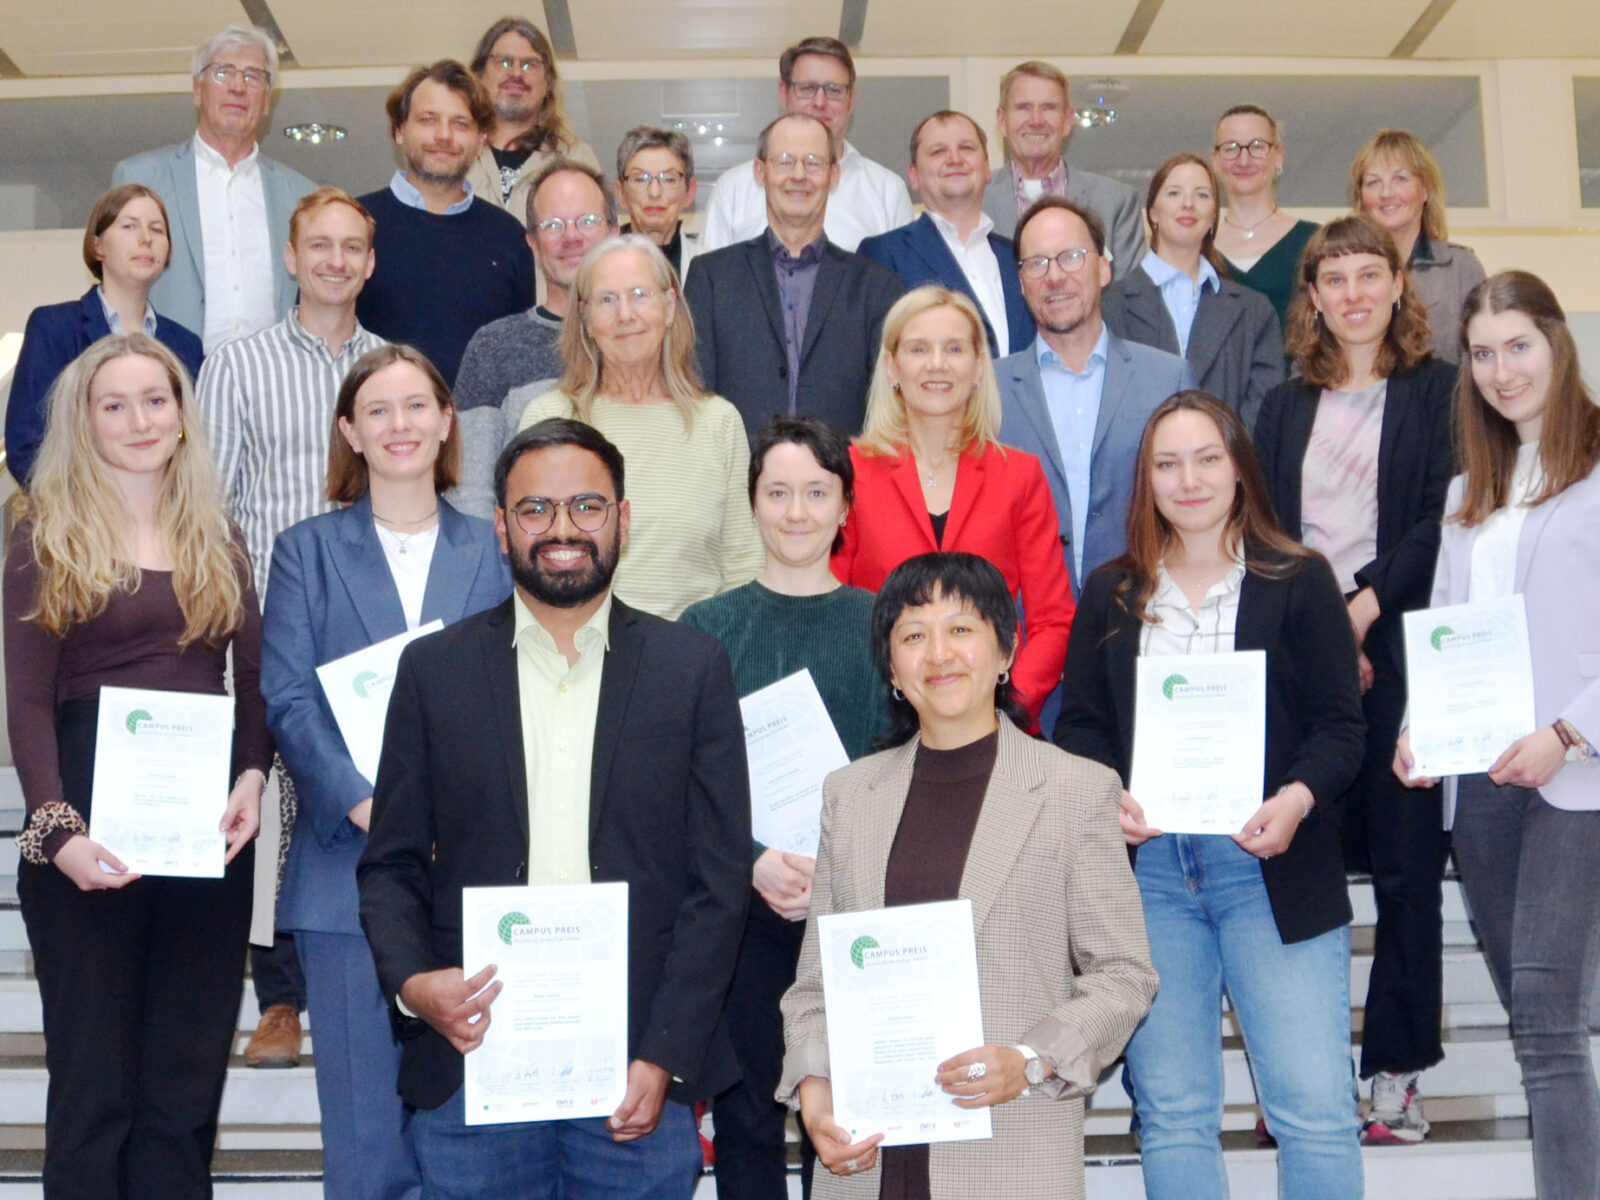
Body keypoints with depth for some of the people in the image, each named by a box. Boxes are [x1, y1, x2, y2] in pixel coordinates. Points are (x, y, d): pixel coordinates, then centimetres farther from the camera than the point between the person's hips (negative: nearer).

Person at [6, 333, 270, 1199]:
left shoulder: (216, 538, 13)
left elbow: (254, 681, 10)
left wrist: (252, 777, -9)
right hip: (90, 830, -3)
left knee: (188, 1072, 7)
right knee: (93, 1073, 3)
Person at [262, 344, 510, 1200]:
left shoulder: (492, 552, 10)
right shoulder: (307, 551, 7)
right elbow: (286, 698, -2)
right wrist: (365, 803, -15)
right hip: (349, 864, -1)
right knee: (364, 1113, 2)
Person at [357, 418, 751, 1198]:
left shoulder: (692, 668, 3)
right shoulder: (434, 669, 6)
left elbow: (719, 879, 0)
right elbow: (391, 864, 8)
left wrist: (666, 1056, -7)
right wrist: (410, 981, -11)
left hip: (641, 1075, 0)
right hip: (470, 1058, 1)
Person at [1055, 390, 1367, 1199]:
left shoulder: (1299, 582, 4)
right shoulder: (1110, 595, 11)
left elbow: (1342, 725, 1)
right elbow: (1078, 726, 11)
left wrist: (1298, 798, -18)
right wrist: (1108, 798, -9)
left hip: (1269, 869, -2)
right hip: (1147, 869, 2)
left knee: (1315, 1110, -5)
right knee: (1170, 1113, 8)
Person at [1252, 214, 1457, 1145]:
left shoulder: (1439, 392, 6)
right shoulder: (1286, 408, 17)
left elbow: (1443, 518, -5)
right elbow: (1264, 533, 8)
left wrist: (1365, 605, -14)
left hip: (1401, 647, -3)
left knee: (1406, 863, 0)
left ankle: (1398, 1076, 8)